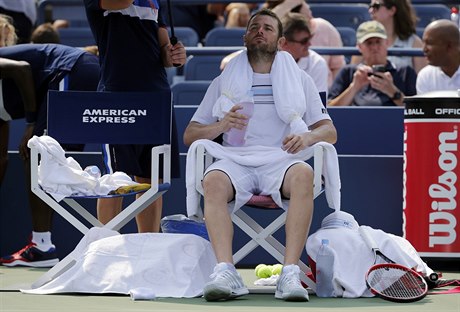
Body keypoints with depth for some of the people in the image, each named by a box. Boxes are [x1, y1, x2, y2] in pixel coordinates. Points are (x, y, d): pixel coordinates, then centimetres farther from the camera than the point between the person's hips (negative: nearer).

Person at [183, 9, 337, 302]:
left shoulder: (300, 79, 20)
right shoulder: (224, 81, 21)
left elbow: (329, 131, 13)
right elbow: (190, 135, 15)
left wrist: (308, 137, -11)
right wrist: (221, 126, -7)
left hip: (280, 161, 0)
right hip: (235, 161, 1)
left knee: (304, 174, -36)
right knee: (213, 180, -35)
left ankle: (290, 273, -43)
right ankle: (225, 271, -47)